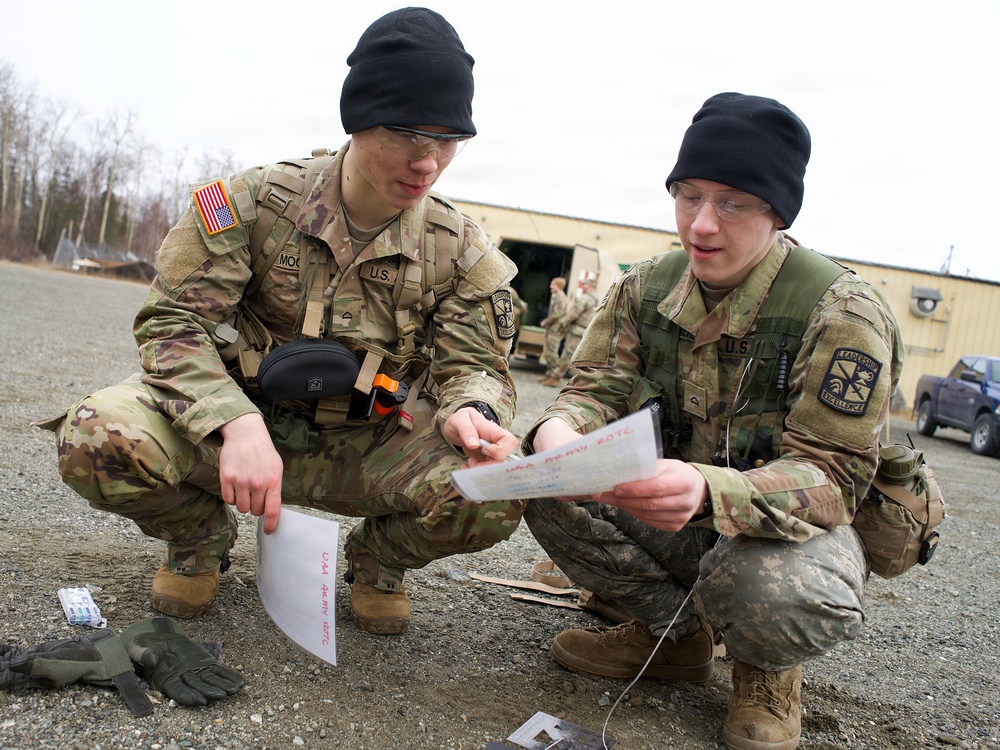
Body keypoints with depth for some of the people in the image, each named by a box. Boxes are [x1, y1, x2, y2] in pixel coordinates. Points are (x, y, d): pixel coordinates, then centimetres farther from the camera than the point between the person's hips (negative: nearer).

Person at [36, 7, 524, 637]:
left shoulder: (461, 249, -6)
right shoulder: (254, 202, -12)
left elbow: (473, 365, -3)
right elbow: (173, 323, -13)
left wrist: (469, 412, -29)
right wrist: (238, 424, -31)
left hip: (363, 451, 1)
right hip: (236, 424, 0)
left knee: (496, 496, -27)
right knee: (96, 439, -29)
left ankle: (379, 559, 9)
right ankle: (201, 537, 7)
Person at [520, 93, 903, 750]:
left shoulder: (844, 313, -21)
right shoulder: (646, 288, -4)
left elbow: (830, 478, -24)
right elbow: (598, 388, -7)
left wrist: (708, 491, -46)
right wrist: (560, 429, -34)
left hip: (800, 526, -4)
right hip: (676, 518, 5)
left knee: (776, 596, -39)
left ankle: (765, 669, 2)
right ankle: (675, 632, 4)